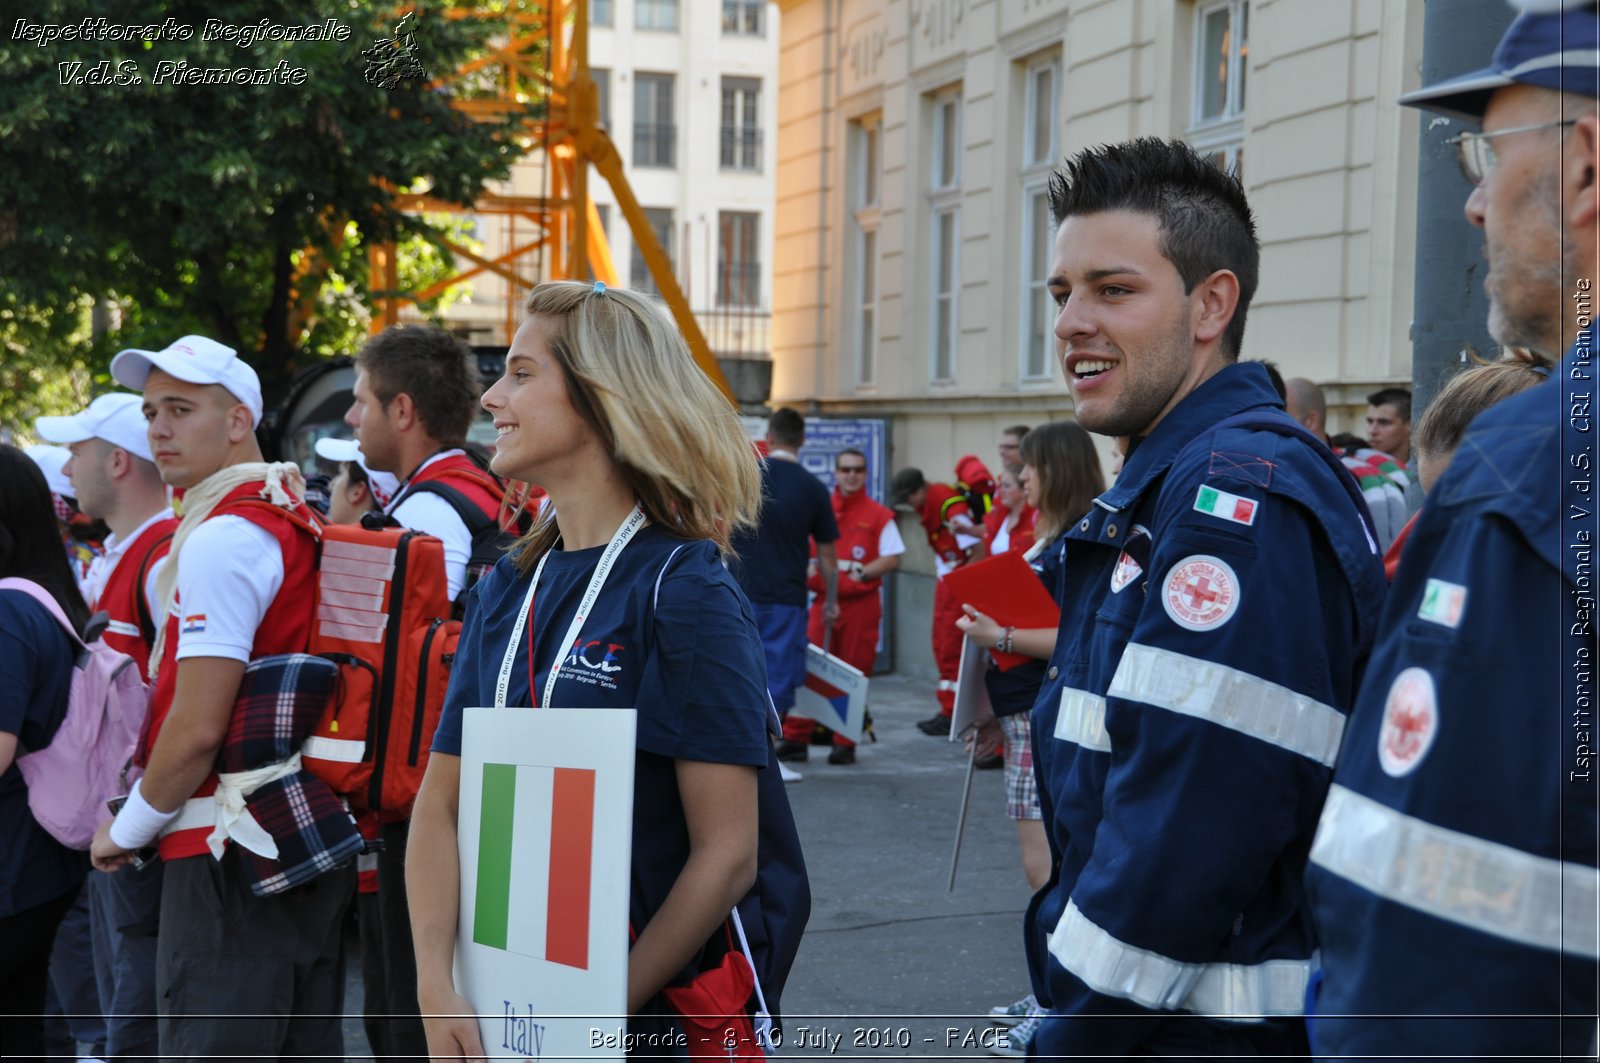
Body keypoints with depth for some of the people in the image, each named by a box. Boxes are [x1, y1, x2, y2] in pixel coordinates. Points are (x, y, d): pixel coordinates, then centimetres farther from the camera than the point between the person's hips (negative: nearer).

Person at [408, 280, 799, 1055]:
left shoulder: (684, 591, -14)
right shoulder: (505, 591, 4)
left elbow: (727, 854, -17)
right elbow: (440, 803, 1)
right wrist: (437, 991, -13)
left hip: (644, 1017, -5)